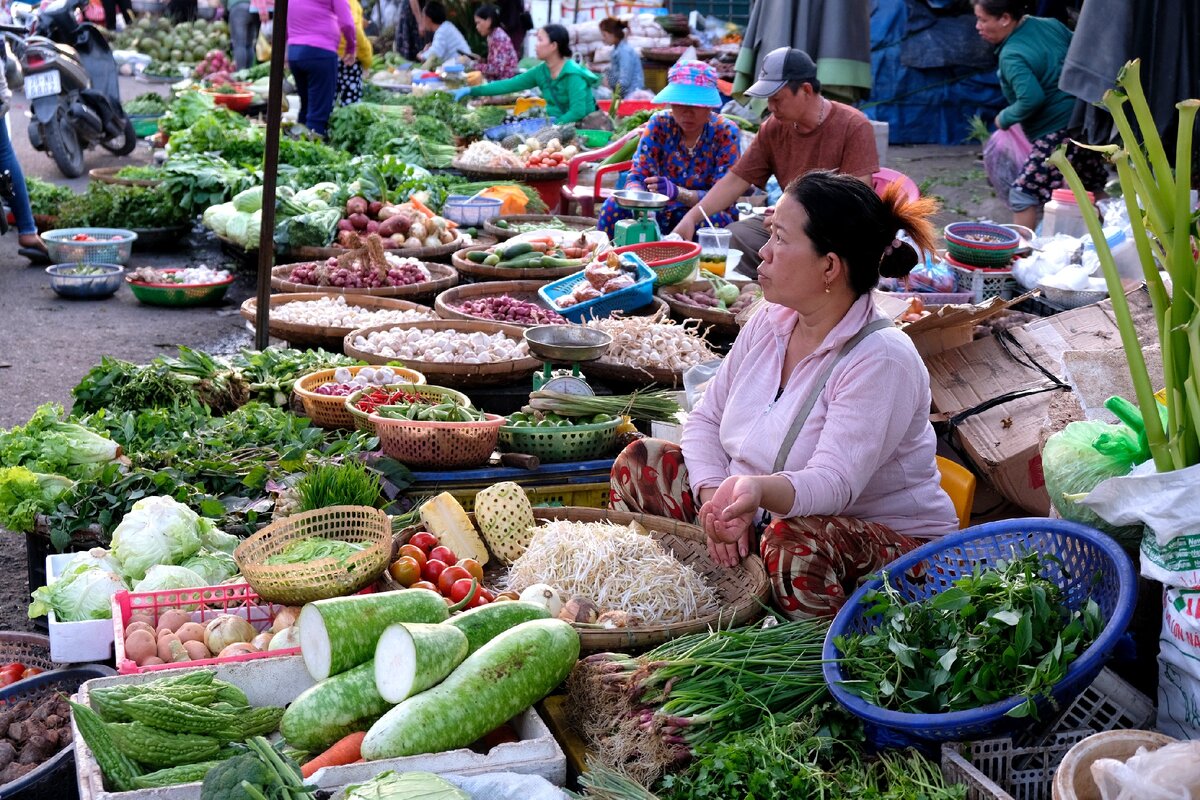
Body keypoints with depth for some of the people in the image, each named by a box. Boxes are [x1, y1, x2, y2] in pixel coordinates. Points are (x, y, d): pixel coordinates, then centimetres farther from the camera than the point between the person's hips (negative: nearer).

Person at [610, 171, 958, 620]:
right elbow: (705, 421, 4)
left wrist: (759, 489, -53)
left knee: (795, 542, -40)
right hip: (765, 518, 7)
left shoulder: (881, 359, -23)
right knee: (639, 464, -4)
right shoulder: (769, 322, 1)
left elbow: (832, 484, -32)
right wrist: (718, 498, -16)